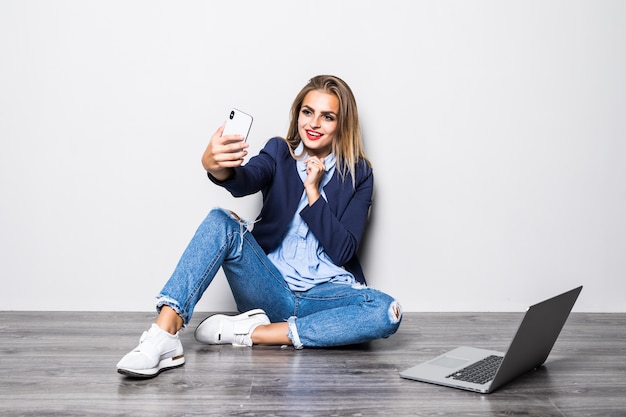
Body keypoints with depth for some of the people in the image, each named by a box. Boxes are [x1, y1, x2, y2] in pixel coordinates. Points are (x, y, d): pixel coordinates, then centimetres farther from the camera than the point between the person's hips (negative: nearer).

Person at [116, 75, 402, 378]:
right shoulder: (280, 152, 4)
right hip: (271, 291, 0)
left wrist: (312, 190, -13)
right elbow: (245, 181, -20)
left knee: (388, 313, -31)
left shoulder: (358, 174, 3)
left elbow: (343, 251, -6)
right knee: (221, 222, -25)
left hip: (326, 295, 0)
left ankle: (251, 333, -25)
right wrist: (216, 167, -43)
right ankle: (163, 336, -36)